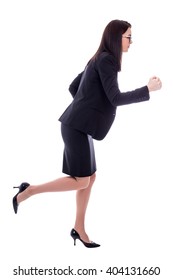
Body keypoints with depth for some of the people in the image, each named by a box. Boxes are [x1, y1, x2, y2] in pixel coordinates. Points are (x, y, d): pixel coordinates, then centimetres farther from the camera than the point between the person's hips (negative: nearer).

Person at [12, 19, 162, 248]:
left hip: (79, 126, 10)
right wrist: (148, 90, -10)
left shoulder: (99, 60, 16)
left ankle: (79, 229, 18)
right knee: (80, 182, -5)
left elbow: (73, 87, 23)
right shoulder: (106, 59, -12)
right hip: (77, 128, -10)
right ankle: (28, 191, 2)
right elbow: (115, 99, -17)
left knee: (90, 178, 10)